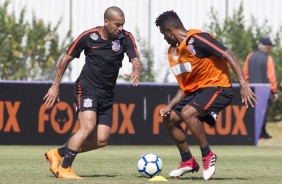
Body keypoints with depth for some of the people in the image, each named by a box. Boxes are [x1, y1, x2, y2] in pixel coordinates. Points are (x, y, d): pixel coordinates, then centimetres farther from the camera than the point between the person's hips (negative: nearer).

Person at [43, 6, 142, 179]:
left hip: (107, 94, 5)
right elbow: (66, 58, 2)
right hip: (87, 88, -5)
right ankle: (64, 169, -17)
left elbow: (136, 61, -14)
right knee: (88, 126, -26)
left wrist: (136, 71, -40)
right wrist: (55, 86, 1)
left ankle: (58, 153, 16)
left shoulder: (126, 38, -4)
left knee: (101, 140, -1)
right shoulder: (89, 36, -9)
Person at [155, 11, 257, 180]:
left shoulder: (197, 39, -17)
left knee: (187, 113, -30)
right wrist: (170, 106, 3)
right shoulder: (173, 51, 12)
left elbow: (229, 57, -21)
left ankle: (208, 155, -15)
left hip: (217, 87, -10)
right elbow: (186, 87, 16)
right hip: (196, 90, 10)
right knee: (170, 119, 8)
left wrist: (243, 85, -28)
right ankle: (188, 162, 20)